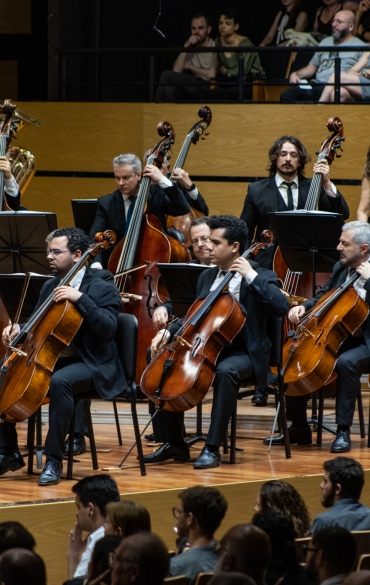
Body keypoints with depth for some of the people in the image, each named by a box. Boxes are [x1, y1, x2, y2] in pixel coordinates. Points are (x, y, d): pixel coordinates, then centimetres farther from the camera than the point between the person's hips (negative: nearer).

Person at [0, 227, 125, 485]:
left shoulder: (102, 288, -8)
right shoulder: (50, 287, 13)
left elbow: (108, 330, -22)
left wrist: (80, 298, -29)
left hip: (92, 365, -8)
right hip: (52, 360, 8)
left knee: (59, 382, -39)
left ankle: (54, 460, -31)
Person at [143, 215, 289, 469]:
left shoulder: (260, 276, -5)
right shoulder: (207, 277, 14)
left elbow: (281, 307, -23)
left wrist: (252, 276, -23)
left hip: (243, 352, -6)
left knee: (225, 371, -39)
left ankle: (213, 448, -33)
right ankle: (175, 445, -4)